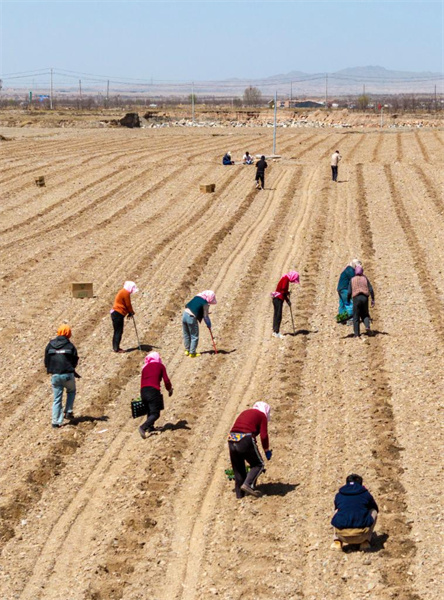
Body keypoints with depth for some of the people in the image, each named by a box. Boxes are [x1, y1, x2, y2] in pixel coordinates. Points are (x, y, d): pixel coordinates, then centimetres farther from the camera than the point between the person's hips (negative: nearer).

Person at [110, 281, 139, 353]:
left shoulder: (123, 292, 18)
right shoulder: (126, 293, -14)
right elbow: (128, 304, -11)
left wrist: (130, 312, 12)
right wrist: (131, 312, 5)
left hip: (116, 313, 10)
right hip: (118, 314, -10)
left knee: (117, 331, 14)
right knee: (119, 331, -6)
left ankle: (116, 347, 18)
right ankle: (116, 348, -5)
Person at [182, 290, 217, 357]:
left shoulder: (197, 297, 11)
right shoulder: (205, 304, -9)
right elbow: (205, 316, -6)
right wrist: (209, 324, 12)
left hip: (185, 314, 7)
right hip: (191, 318, -7)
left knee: (186, 335, 21)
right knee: (194, 336, 9)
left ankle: (187, 350, 32)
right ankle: (192, 353, 13)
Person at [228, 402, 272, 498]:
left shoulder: (244, 413, 29)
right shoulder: (262, 416, 11)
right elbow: (263, 435, -1)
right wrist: (267, 450, 10)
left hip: (231, 440, 6)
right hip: (246, 440, -6)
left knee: (237, 468, 18)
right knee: (258, 464, 10)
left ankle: (239, 493, 21)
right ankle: (248, 484, -8)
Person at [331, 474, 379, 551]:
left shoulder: (339, 495, 18)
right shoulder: (366, 494, 15)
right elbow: (376, 509, 34)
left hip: (342, 535, 2)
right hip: (361, 536, -2)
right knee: (374, 512, 24)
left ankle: (337, 541, 13)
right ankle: (366, 541, 12)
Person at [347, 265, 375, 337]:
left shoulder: (352, 280, 6)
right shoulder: (365, 279, 10)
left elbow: (349, 292, 1)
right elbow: (371, 290, 2)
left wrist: (348, 301, 13)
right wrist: (373, 300, 5)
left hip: (356, 298, -2)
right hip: (365, 298, 2)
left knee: (356, 317, 6)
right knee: (365, 314, 18)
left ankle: (356, 334, 1)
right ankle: (367, 326, -10)